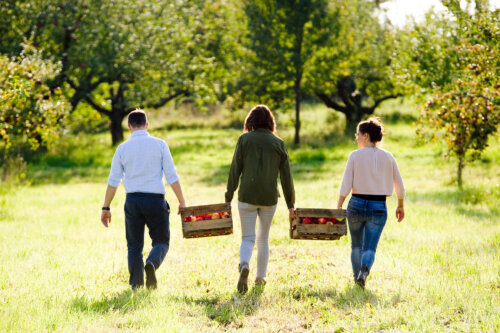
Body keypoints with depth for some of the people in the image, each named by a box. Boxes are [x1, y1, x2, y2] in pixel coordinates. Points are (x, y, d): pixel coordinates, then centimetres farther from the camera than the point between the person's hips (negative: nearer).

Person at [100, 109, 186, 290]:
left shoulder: (123, 148, 4)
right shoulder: (159, 145, 0)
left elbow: (113, 181, 4)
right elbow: (171, 176, -3)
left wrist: (106, 208, 9)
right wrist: (182, 202, 2)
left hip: (133, 200, 1)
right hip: (155, 200, -1)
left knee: (134, 246, 10)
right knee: (161, 241, 10)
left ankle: (136, 285, 3)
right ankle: (152, 264, -21)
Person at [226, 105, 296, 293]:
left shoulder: (244, 140, -1)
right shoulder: (278, 143, 4)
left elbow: (235, 170, -3)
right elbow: (286, 176, 5)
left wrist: (229, 197, 3)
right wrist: (290, 204, 10)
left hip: (247, 196, -1)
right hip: (269, 198, 1)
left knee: (247, 237, 2)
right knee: (263, 238, 16)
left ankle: (244, 265, -26)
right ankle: (260, 278, 18)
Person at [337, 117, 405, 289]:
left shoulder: (355, 156, -5)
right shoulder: (388, 157, 2)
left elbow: (346, 186, -10)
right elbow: (399, 186, 6)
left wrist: (338, 207, -2)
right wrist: (400, 206, 19)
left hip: (356, 205, -1)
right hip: (378, 207, 1)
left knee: (356, 245, 20)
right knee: (370, 248, 1)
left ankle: (357, 276, 27)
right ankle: (364, 270, -27)